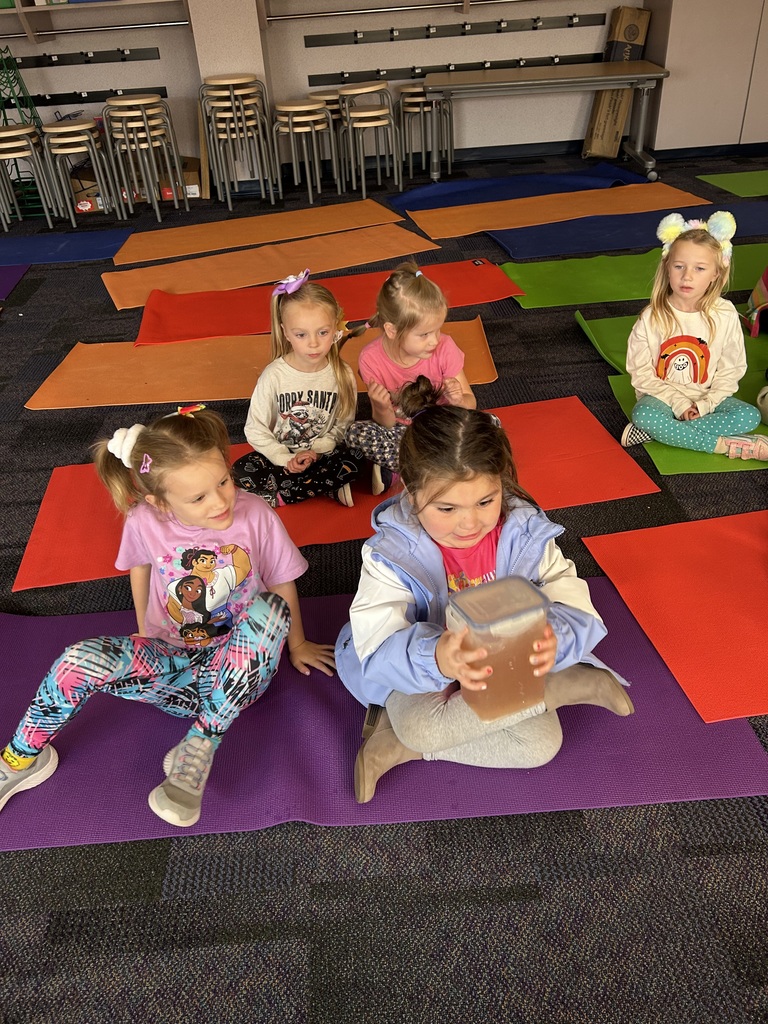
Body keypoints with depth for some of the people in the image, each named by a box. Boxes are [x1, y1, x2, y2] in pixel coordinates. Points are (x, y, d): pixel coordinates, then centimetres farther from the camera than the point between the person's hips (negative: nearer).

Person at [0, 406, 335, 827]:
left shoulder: (256, 515, -19)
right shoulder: (145, 521, -14)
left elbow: (283, 584, -4)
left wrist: (296, 644, 8)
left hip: (238, 665, 0)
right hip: (173, 659, 1)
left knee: (270, 606, -33)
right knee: (78, 661, -25)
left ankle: (198, 749, -24)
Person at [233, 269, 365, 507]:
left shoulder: (342, 374, -9)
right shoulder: (274, 375, -14)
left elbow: (343, 425, -3)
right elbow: (255, 429, -9)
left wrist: (316, 451, -17)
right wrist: (286, 459, -18)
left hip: (322, 453, 1)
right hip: (280, 455, 0)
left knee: (353, 459, -30)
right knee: (241, 472, -26)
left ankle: (274, 497, -19)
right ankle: (330, 487, -17)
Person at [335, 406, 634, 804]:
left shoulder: (525, 533, -17)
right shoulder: (390, 553, -23)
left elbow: (575, 608, -23)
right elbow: (380, 648, -33)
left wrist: (553, 638, -49)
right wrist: (436, 658, -57)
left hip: (508, 666, 2)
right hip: (421, 668, -1)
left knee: (542, 742, -22)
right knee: (419, 724, -34)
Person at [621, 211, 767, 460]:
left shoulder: (725, 314, -6)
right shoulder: (652, 317, -11)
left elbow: (731, 370, -1)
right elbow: (641, 374, -9)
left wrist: (705, 404, -14)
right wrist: (678, 403, -17)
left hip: (706, 399, 2)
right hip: (663, 398, -2)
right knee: (643, 414, -35)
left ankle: (655, 432, -25)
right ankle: (724, 445, -24)